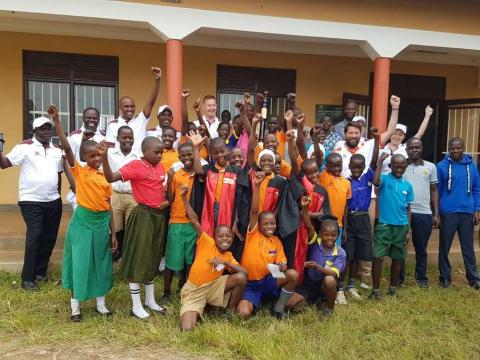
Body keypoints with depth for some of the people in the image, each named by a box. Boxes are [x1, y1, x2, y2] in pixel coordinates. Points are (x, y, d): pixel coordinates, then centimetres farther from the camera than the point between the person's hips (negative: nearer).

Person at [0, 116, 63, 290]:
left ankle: (40, 271, 27)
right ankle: (27, 278, 5)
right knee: (34, 237, -7)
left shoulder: (57, 150, 10)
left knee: (49, 238, 10)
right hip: (31, 201, -5)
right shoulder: (25, 147, -5)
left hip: (53, 201, 5)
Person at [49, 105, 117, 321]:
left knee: (101, 261, 11)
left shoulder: (105, 177, 5)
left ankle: (101, 303, 25)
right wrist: (56, 121, -27)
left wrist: (113, 233, 4)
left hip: (102, 222, 4)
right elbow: (66, 148, -18)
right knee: (80, 261, 3)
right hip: (83, 220, -3)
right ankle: (75, 306, 18)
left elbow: (108, 206, 6)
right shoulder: (79, 171, -4)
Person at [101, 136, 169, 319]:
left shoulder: (160, 167, 8)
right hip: (143, 216, -7)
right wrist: (104, 157, -38)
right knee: (138, 259, 1)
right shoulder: (135, 165, -13)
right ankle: (136, 306, 15)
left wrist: (167, 201, 3)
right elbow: (111, 178, -25)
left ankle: (150, 300, 32)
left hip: (159, 215, 7)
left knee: (153, 259, 17)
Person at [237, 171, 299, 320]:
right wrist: (256, 186, -30)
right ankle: (254, 303, 8)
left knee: (293, 274, -24)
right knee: (244, 314, -29)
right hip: (249, 284, -3)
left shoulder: (276, 241, 7)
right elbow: (254, 211, -19)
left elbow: (282, 263, 6)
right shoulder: (252, 234, -6)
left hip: (267, 281, 3)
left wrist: (282, 266, -20)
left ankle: (278, 308, -2)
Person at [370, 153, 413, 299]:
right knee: (378, 257, -6)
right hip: (384, 225, -4)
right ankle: (375, 289, 5)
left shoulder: (408, 185, 7)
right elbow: (375, 181, -30)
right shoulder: (385, 179, -4)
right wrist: (380, 161, -25)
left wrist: (408, 230, 9)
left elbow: (408, 209, 11)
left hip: (401, 226, 4)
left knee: (397, 258, 12)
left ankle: (393, 288, 27)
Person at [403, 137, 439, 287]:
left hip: (424, 213, 1)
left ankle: (422, 277, 24)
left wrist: (436, 214, 5)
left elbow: (434, 191, 10)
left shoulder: (430, 167, 7)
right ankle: (399, 277, 18)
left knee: (421, 247, 11)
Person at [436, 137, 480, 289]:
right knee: (444, 247, 7)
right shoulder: (441, 166, -3)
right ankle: (445, 277, 19)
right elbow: (435, 191, -1)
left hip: (467, 212, 2)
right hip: (447, 213, -2)